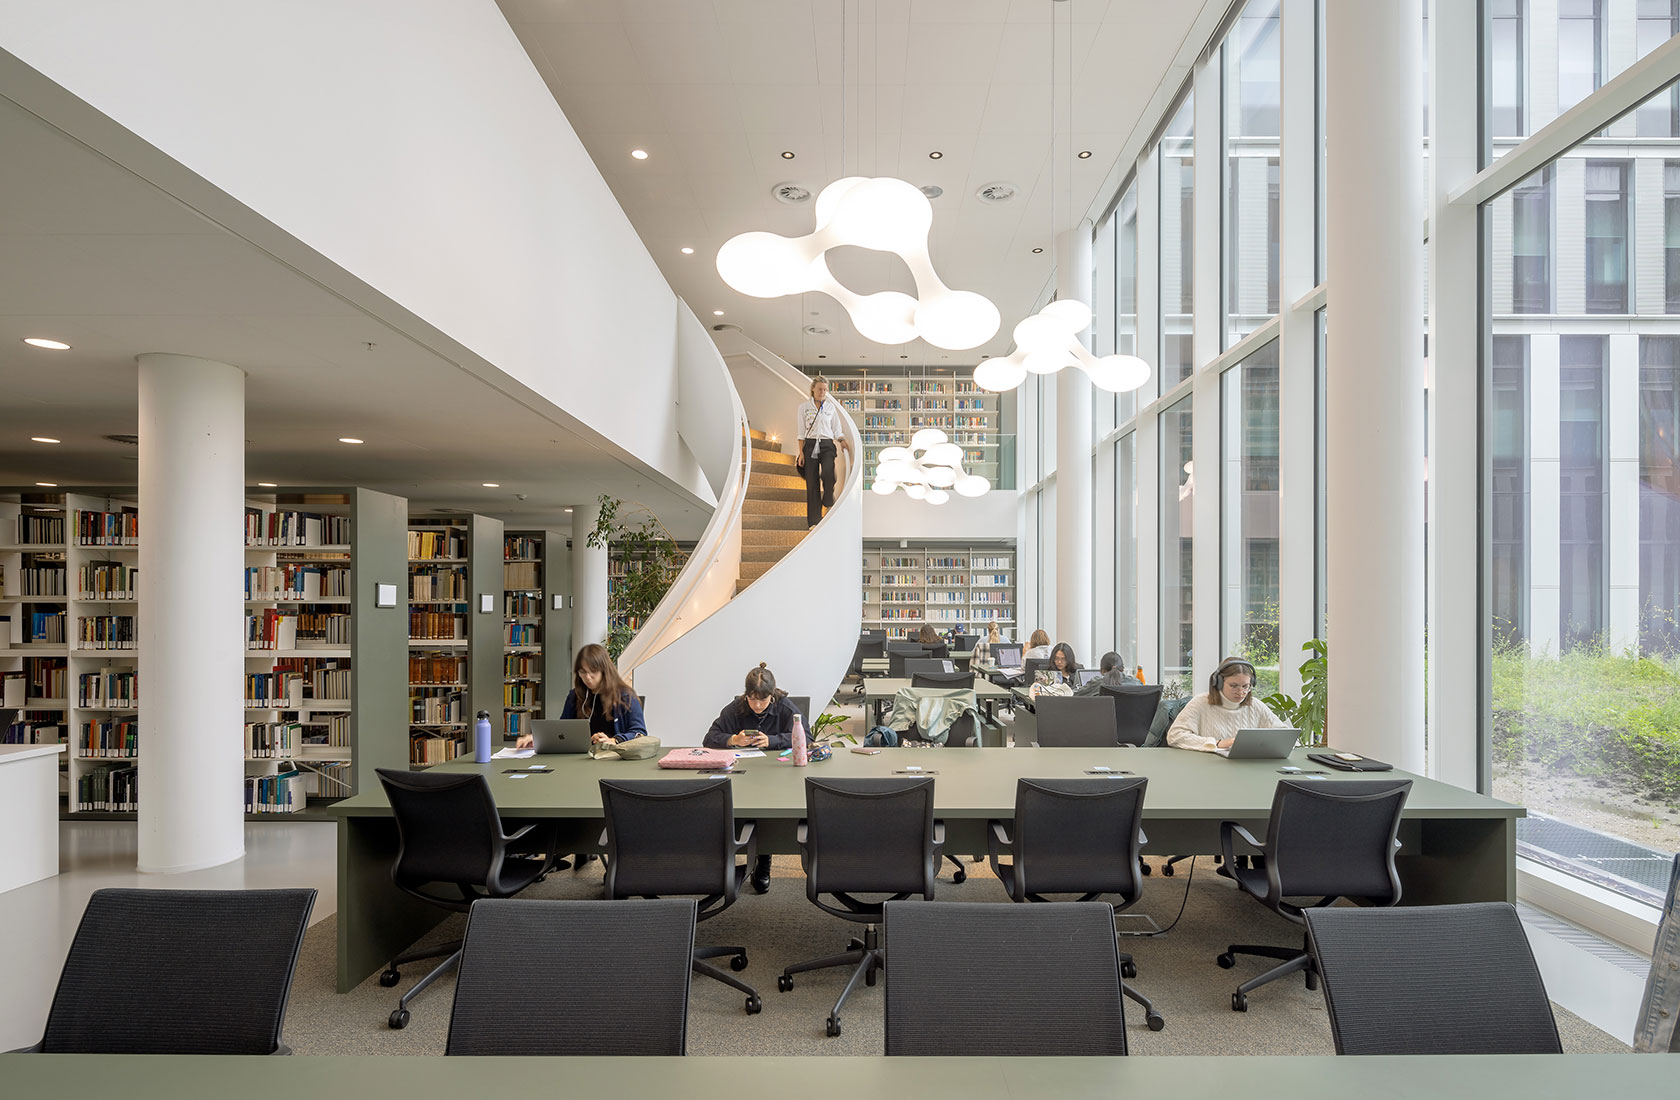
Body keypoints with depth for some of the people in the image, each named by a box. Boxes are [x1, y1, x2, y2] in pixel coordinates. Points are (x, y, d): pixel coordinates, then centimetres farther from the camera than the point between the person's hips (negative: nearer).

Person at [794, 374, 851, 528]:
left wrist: (842, 441, -8)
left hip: (827, 445, 0)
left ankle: (828, 502, -1)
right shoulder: (804, 406, 6)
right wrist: (801, 452, -2)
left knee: (828, 473, -28)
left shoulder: (831, 407, 11)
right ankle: (814, 521, 4)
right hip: (810, 445, 0)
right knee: (812, 483, -3)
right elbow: (801, 431, 4)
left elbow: (837, 430, 13)